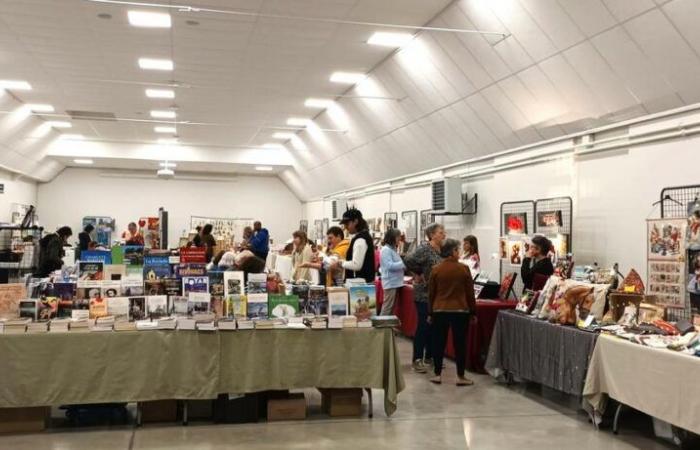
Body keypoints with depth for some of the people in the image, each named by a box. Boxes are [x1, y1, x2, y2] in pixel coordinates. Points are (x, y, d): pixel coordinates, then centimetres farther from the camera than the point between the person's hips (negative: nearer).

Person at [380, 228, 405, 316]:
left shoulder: (393, 249, 16)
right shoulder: (386, 250, -13)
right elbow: (390, 266, -20)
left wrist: (404, 265, 7)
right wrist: (404, 264, -16)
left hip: (395, 282, 10)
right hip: (390, 283, -10)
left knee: (391, 307, 12)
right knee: (387, 307, -9)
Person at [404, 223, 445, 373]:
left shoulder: (441, 250, 9)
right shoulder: (425, 249, -14)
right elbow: (408, 261, -25)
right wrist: (418, 275, -13)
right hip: (424, 293, -7)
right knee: (423, 325, -5)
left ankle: (430, 356, 23)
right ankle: (417, 359, 1)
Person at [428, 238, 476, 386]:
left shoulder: (436, 269, -2)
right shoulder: (463, 269, -7)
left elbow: (431, 293, 4)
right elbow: (470, 293, -2)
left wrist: (430, 313, 13)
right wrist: (473, 311, 8)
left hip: (440, 310, 2)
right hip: (460, 311, -2)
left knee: (439, 342, 9)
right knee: (460, 343, 5)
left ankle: (437, 374, 13)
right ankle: (461, 377, 9)